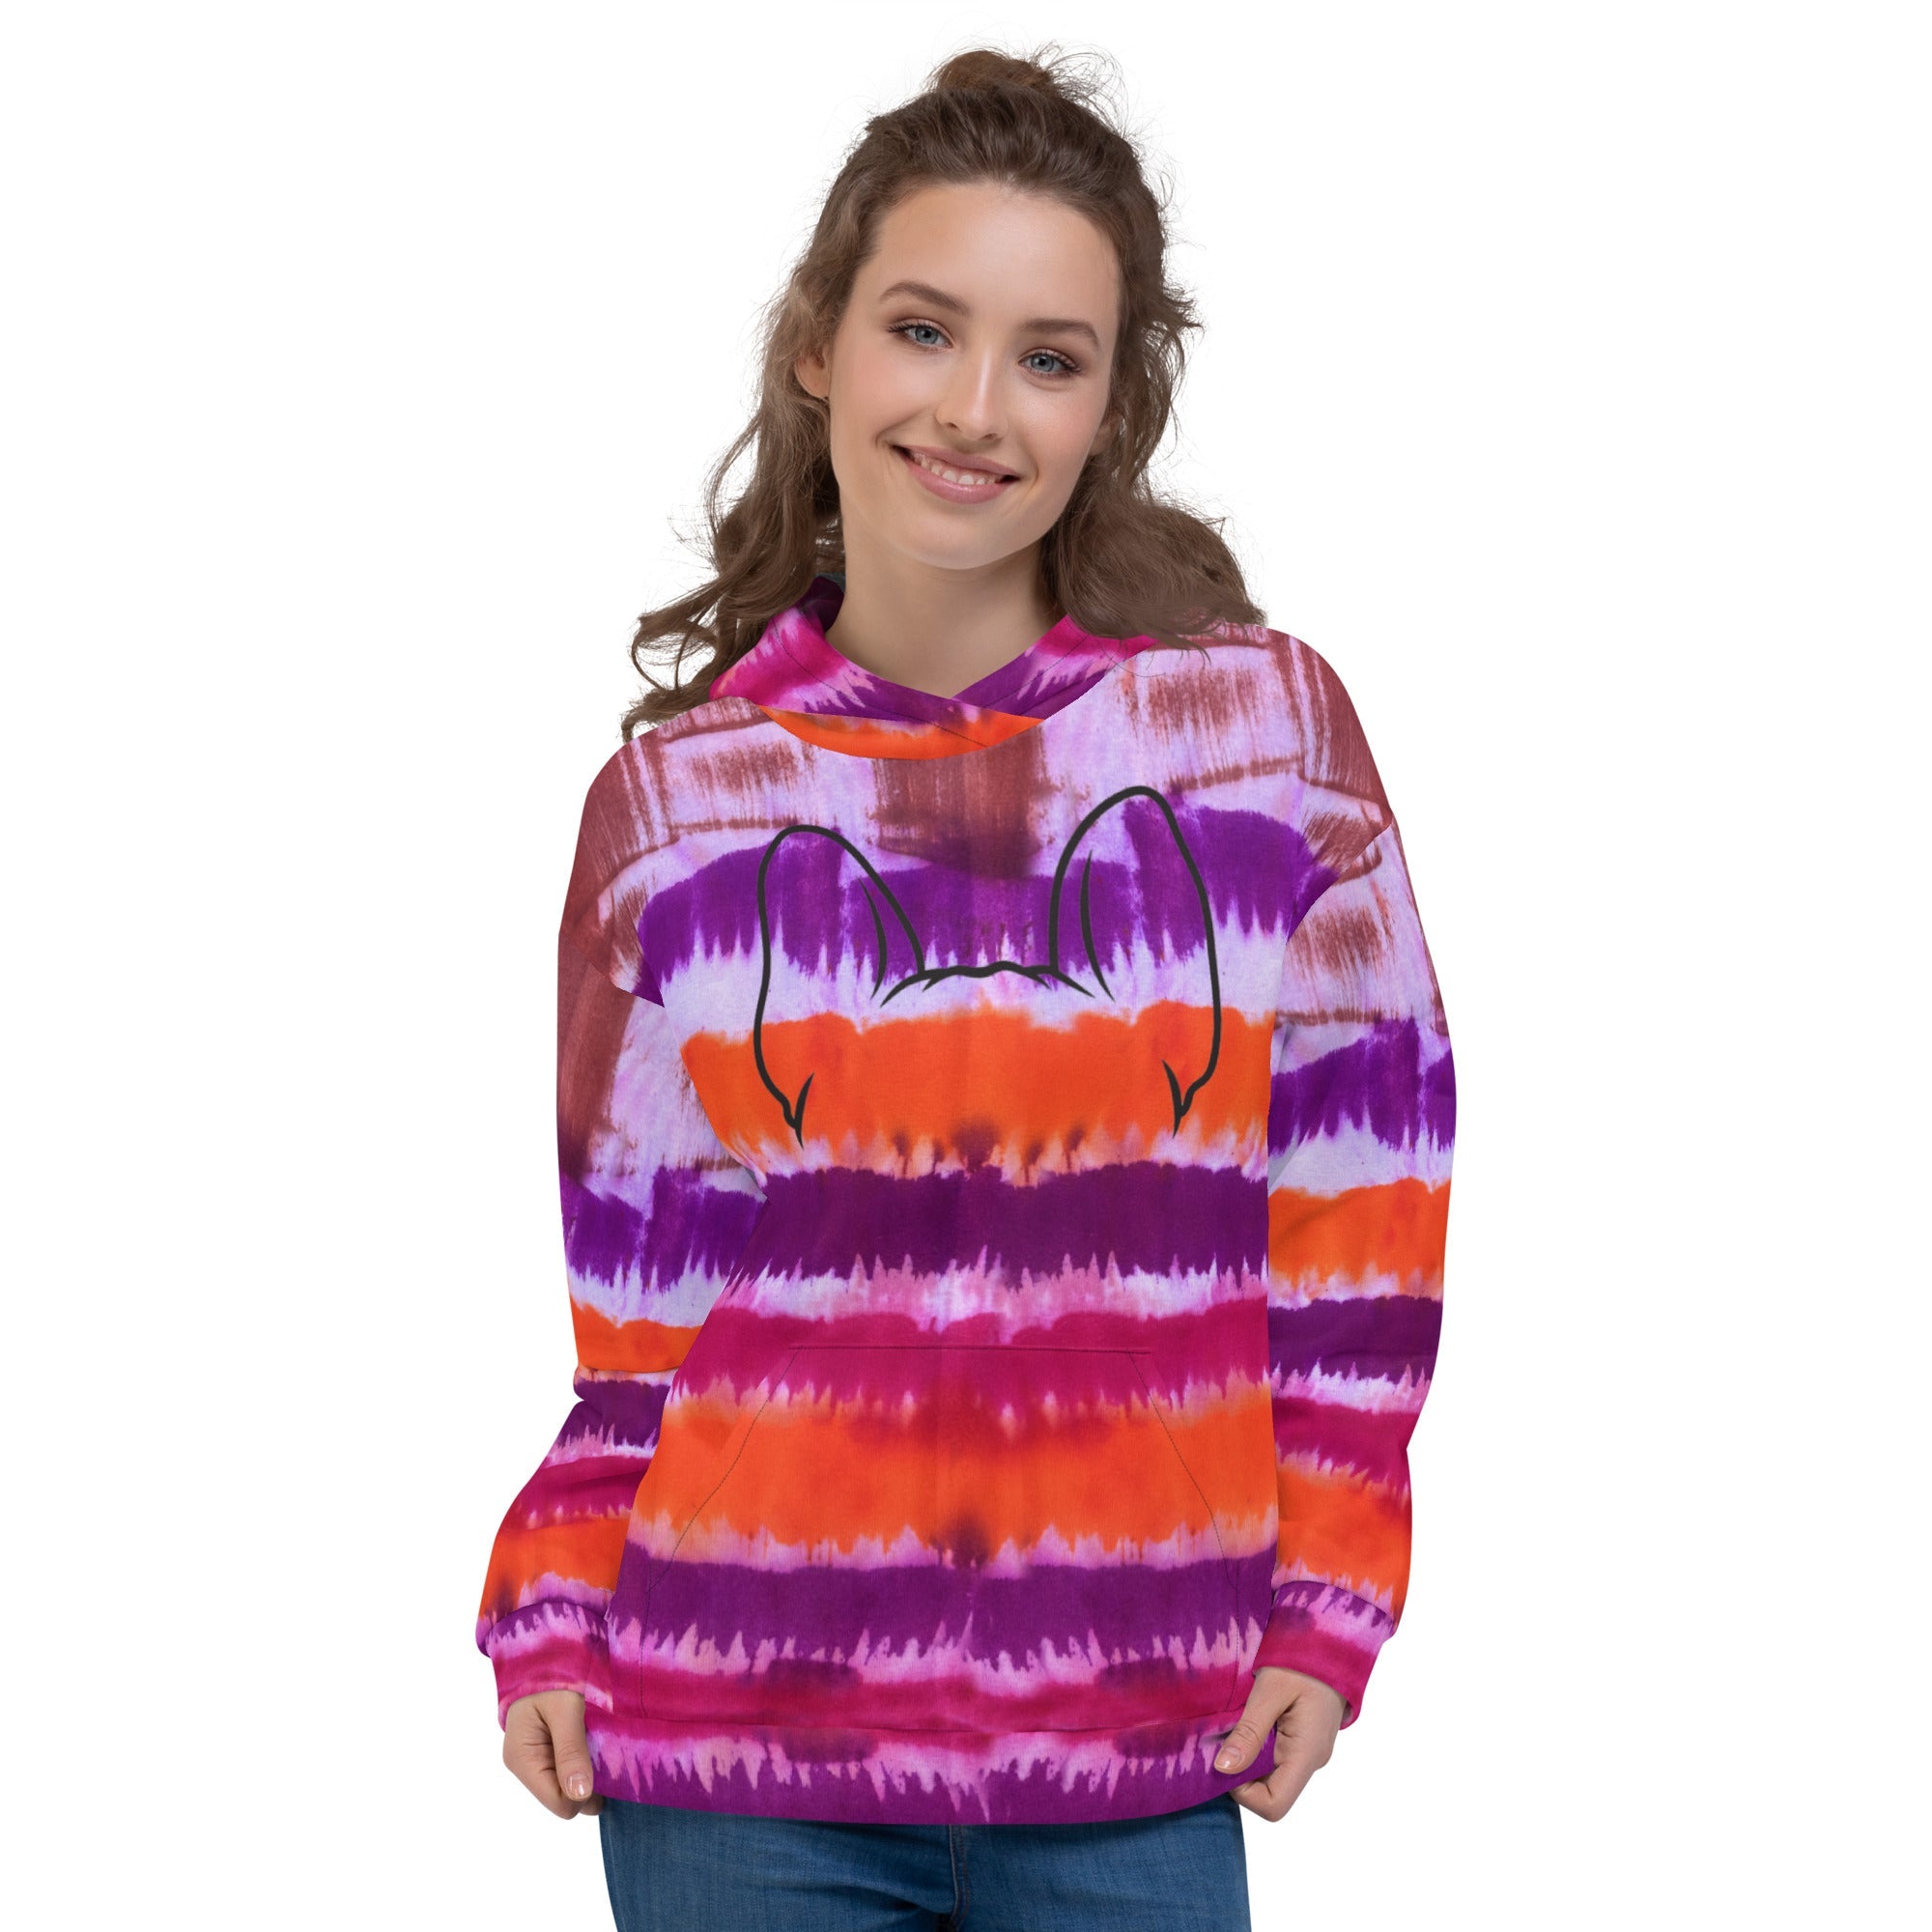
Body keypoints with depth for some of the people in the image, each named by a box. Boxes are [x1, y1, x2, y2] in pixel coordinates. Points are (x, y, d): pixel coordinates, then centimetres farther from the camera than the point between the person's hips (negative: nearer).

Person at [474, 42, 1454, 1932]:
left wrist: (1327, 1605, 0)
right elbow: (636, 1280, 7)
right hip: (739, 1733, 1)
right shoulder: (676, 795, 2)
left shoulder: (1268, 728, -1)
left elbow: (1361, 1189, 3)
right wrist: (552, 1613, -1)